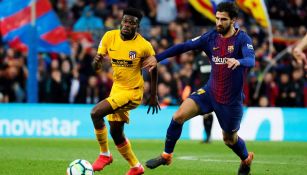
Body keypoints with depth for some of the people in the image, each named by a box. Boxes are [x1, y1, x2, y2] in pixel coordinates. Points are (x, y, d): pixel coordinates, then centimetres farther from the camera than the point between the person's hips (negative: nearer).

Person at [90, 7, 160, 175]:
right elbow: (96, 67, -1)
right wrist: (97, 61, -25)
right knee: (116, 133, 14)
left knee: (96, 113, -23)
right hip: (117, 89, 6)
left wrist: (153, 96, 4)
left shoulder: (144, 46, -17)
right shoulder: (109, 37, -6)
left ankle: (105, 154, -5)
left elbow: (153, 69, -1)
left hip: (132, 91, -6)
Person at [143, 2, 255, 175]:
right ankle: (166, 156, 3)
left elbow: (251, 60, -33)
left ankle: (246, 159, 46)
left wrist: (238, 62, -56)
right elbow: (184, 46, 1)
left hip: (232, 100, -4)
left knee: (229, 139, 12)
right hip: (210, 92, 4)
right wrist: (157, 58, -2)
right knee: (179, 116, -14)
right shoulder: (211, 37, -2)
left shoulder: (242, 39, -16)